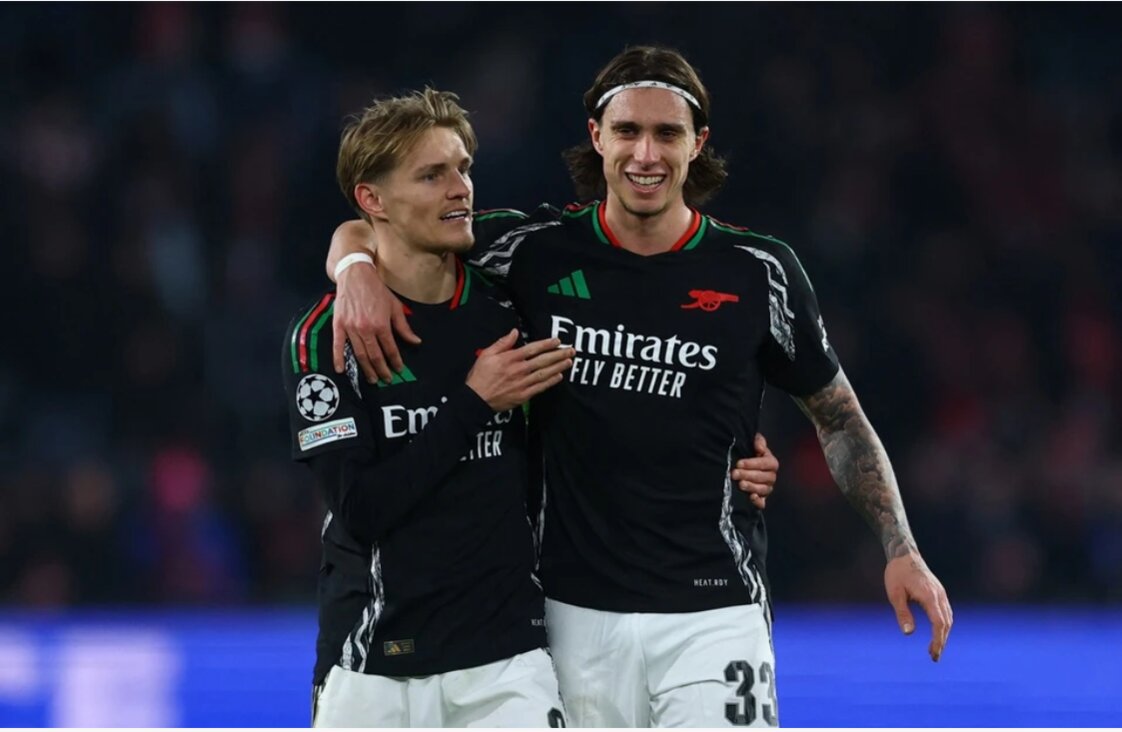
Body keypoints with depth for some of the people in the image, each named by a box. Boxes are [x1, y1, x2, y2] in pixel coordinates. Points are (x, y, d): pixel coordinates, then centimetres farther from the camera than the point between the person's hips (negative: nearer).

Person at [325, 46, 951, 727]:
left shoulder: (760, 273, -1)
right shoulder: (539, 250, 1)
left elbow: (838, 415, 11)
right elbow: (364, 232, 8)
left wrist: (899, 548, 4)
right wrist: (360, 273, -16)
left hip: (712, 612, -1)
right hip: (577, 612, 2)